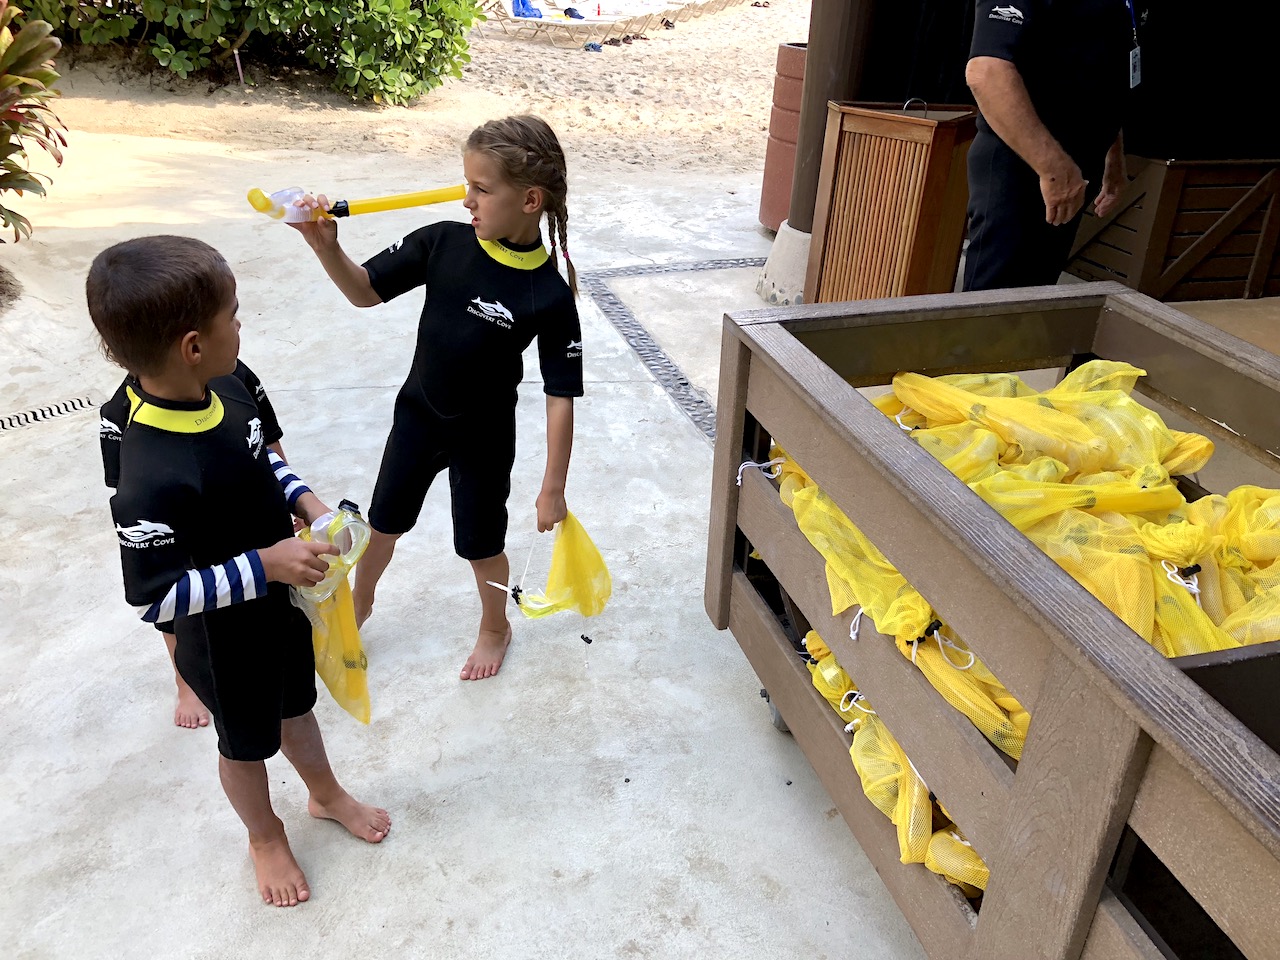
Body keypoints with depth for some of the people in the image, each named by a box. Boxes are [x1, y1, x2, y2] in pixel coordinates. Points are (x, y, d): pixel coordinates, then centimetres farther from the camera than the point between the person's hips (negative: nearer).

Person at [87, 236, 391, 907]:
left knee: (296, 706, 31)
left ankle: (326, 794, 58)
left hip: (281, 599, 7)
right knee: (246, 742, 22)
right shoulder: (154, 479, -39)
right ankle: (265, 836, 51)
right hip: (226, 639, -7)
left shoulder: (225, 391, -14)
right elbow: (153, 598, -31)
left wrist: (305, 502, -9)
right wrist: (264, 566, -31)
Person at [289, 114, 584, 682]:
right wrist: (325, 246, -26)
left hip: (484, 438, -4)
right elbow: (365, 291, -5)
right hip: (417, 414, 4)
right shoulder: (444, 243, -13)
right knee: (383, 523, 23)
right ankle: (359, 602, 53)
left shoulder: (549, 295, -24)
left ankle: (494, 627, 47)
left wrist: (553, 488, -16)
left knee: (480, 543, 16)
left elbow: (561, 397, -20)